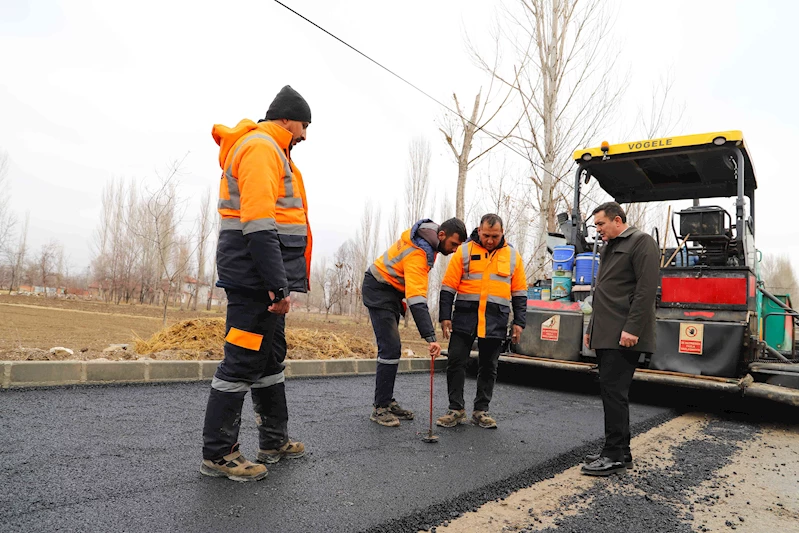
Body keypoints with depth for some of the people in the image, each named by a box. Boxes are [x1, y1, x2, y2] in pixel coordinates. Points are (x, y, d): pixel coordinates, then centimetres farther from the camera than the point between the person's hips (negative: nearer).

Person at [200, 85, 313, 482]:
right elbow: (259, 222, -22)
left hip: (264, 280, 11)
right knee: (243, 361, -4)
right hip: (257, 276, -11)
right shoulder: (261, 147, -10)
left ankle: (274, 441, 28)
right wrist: (278, 284, -25)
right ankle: (217, 454, 8)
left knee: (270, 357, 16)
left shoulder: (271, 151, 23)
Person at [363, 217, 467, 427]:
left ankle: (387, 402, 18)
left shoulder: (428, 236, -1)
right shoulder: (418, 254, -31)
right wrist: (430, 337, -44)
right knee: (391, 348, -15)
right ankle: (380, 408, -7)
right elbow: (417, 300, -39)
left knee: (392, 348, 11)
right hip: (379, 291, -10)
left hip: (392, 290, 10)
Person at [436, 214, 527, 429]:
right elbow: (448, 287, 0)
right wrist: (445, 317, -5)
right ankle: (456, 409, 11)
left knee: (488, 366, 8)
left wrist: (519, 322, 4)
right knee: (456, 361, -1)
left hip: (495, 321, 1)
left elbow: (519, 293, 10)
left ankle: (481, 410, 20)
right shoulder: (464, 251, 1)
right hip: (464, 317, -1)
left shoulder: (512, 256, 7)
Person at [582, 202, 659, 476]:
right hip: (606, 335, 9)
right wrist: (592, 327, 22)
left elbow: (646, 288, -16)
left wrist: (632, 328, -22)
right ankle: (618, 451, 19)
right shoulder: (608, 249, 23)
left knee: (613, 390, -9)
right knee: (611, 391, 11)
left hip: (624, 336, -9)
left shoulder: (640, 242, -5)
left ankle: (616, 455, -1)